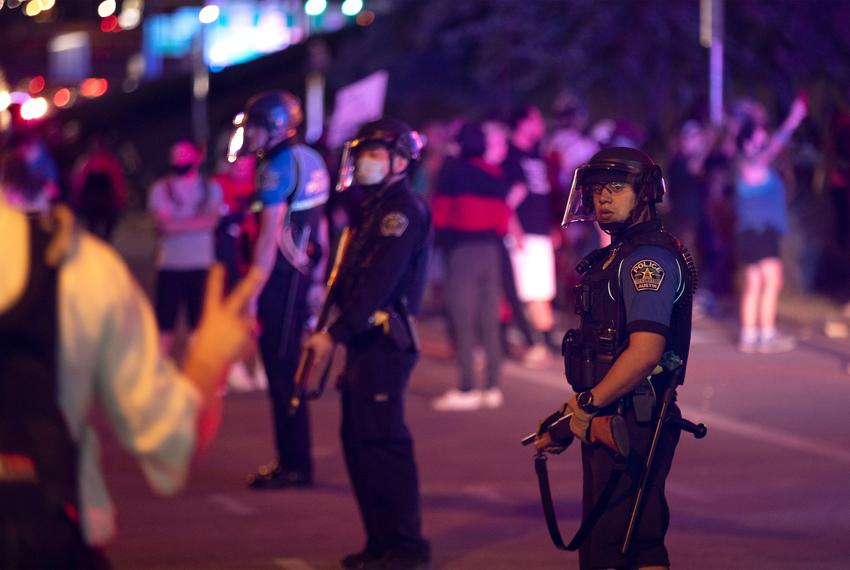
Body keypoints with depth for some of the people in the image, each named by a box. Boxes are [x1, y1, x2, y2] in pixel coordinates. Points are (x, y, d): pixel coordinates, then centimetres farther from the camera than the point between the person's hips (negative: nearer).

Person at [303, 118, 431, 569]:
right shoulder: (378, 209, 19)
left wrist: (336, 333, -22)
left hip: (385, 341, -10)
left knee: (382, 440, -9)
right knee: (358, 439, 12)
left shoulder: (403, 211, -13)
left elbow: (377, 282, -21)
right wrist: (338, 332, 14)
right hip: (366, 342, 10)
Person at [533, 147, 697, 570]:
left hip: (631, 425, -11)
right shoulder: (616, 257, 18)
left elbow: (645, 352, -25)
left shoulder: (648, 259, -14)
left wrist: (589, 404, -16)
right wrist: (569, 420, 17)